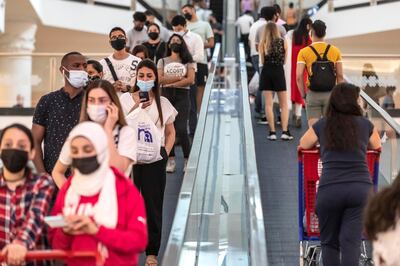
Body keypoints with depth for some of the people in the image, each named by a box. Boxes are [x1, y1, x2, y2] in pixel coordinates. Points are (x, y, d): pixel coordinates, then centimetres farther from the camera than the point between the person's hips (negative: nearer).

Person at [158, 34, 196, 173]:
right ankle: (171, 159, 9)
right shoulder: (163, 61, 12)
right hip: (166, 95, 2)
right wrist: (179, 78, -8)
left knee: (181, 129, -12)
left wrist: (171, 82, -8)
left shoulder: (188, 61, 8)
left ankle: (187, 159, -1)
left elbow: (190, 79, -6)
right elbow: (160, 79, -2)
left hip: (182, 95, -2)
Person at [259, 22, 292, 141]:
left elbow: (262, 61, -2)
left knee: (269, 104, 3)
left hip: (266, 72, 0)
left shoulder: (263, 44, -2)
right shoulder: (283, 42, 0)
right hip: (279, 72, 0)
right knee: (284, 104, 7)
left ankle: (272, 132, -1)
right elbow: (284, 61, 5)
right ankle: (284, 131, -2)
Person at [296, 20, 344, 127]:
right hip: (330, 94, 2)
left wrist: (303, 95, 0)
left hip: (313, 95, -1)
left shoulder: (304, 52, -4)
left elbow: (299, 77, -10)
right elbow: (340, 76, 4)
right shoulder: (335, 51, 3)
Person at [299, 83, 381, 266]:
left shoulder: (321, 126, 9)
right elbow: (377, 147, 30)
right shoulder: (366, 125, 10)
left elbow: (303, 145, 26)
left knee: (329, 243, 12)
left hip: (329, 189, 0)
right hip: (360, 188, 0)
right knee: (351, 243, -2)